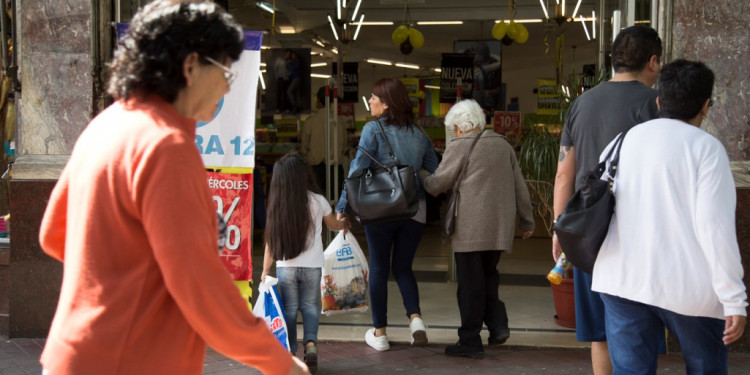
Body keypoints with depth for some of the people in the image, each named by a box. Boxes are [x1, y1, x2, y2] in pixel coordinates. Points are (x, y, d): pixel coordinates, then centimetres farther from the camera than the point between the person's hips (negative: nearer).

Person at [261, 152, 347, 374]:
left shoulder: (278, 204, -5)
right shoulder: (318, 201, -3)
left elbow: (271, 239, -5)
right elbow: (333, 225, 15)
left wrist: (265, 269, 2)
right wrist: (344, 225, 38)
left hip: (286, 266, 0)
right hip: (312, 266, 0)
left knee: (289, 309, 11)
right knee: (310, 306, 14)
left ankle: (290, 353, 12)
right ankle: (311, 344, -5)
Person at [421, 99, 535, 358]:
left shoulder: (458, 147, -5)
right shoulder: (503, 145, 12)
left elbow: (436, 185, 0)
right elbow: (520, 186, 14)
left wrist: (421, 175, 21)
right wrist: (527, 220, 21)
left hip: (470, 228, -6)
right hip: (500, 228, 6)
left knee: (471, 283, 1)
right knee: (488, 276, 21)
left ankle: (470, 341, 7)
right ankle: (498, 324, 8)